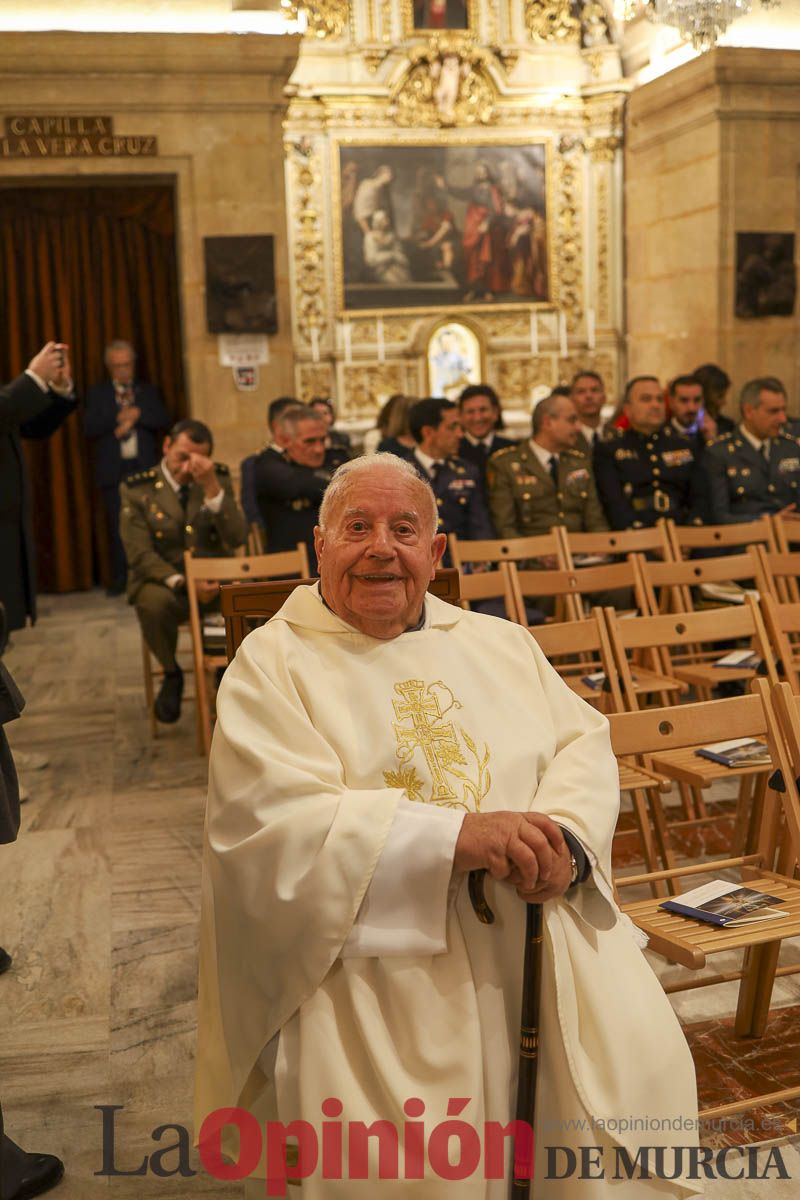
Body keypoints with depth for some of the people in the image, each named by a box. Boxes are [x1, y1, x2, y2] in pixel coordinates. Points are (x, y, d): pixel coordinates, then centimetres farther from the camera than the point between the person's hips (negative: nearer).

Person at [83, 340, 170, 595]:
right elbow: (89, 428, -2)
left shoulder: (149, 391, 15)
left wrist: (137, 414, -11)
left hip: (145, 468, 1)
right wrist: (118, 419, -13)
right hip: (113, 470, 0)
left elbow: (164, 421, 1)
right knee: (117, 526, -2)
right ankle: (120, 579, 4)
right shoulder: (97, 394, 11)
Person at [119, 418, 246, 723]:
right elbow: (141, 555, -10)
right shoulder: (137, 489, -3)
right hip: (165, 580, -2)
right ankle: (171, 674, -5)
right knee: (153, 603, -37)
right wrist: (184, 583, -26)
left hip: (215, 578, 2)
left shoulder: (219, 478, 4)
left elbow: (236, 539, -9)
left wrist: (212, 487, -20)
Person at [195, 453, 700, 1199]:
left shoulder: (502, 644, 15)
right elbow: (275, 820, -14)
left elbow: (583, 743, 8)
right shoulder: (274, 663, -1)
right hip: (379, 971, -4)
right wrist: (455, 836, -22)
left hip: (544, 950, 5)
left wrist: (564, 839, -14)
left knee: (640, 1066, -10)